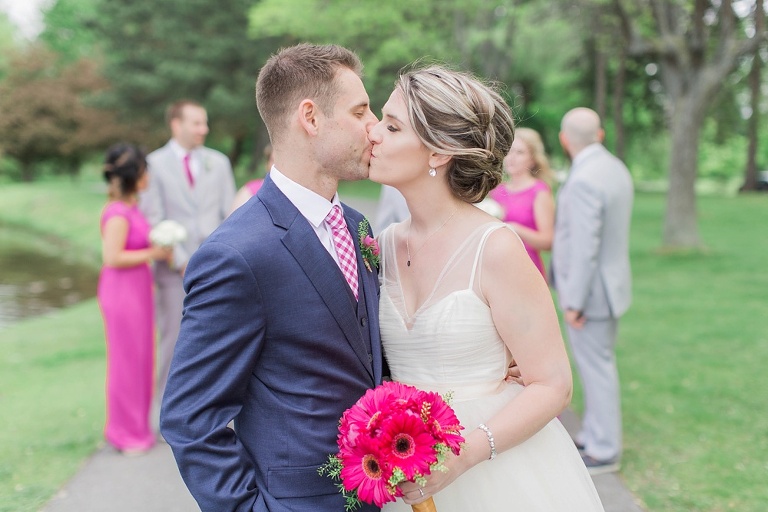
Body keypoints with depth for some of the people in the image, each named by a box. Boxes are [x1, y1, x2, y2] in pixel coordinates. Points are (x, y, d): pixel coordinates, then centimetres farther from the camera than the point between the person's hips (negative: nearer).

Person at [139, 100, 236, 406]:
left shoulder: (218, 162, 9)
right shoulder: (154, 164, -1)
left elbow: (231, 215, 9)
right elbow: (154, 219, -6)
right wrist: (183, 263, -11)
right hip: (175, 269, -3)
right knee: (174, 341, 2)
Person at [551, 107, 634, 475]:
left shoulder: (583, 182, -23)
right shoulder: (616, 169, 6)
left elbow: (585, 248, -25)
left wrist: (574, 302, -19)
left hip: (590, 292, -9)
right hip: (611, 283, 9)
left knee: (596, 368, 1)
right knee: (598, 365, 18)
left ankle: (604, 451, 13)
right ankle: (594, 435, 32)